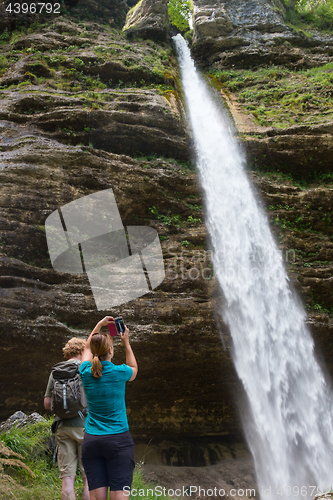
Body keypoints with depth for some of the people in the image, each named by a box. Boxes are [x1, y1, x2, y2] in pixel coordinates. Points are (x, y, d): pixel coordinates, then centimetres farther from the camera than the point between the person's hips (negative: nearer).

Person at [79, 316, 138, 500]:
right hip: (118, 439, -3)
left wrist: (99, 326, 30)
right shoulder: (119, 372, -8)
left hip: (91, 441, 3)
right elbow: (134, 369, 18)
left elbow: (87, 349, 22)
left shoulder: (86, 372, 0)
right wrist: (126, 343, 23)